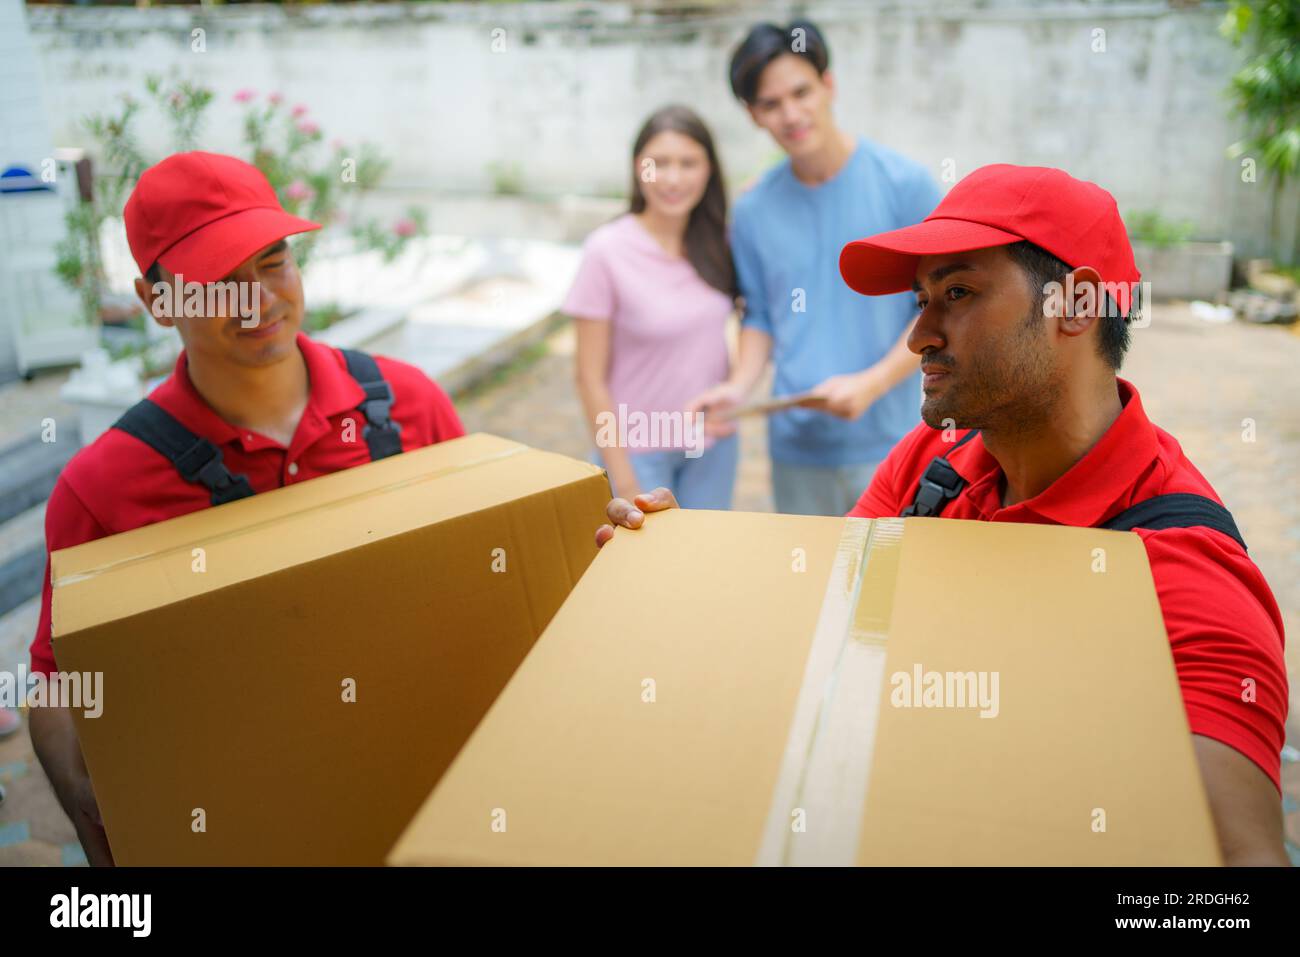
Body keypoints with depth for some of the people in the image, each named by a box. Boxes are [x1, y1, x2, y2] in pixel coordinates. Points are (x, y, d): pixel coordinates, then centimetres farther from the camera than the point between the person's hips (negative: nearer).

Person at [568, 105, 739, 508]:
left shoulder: (715, 243, -3)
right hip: (640, 451, -4)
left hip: (714, 445, 4)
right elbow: (591, 378, -12)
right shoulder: (607, 251, -16)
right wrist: (624, 482, -11)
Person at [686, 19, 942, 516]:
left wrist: (871, 384, -18)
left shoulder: (905, 184, -7)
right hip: (796, 445, 3)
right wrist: (739, 386, -7)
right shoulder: (753, 211, 3)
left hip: (887, 442, -3)